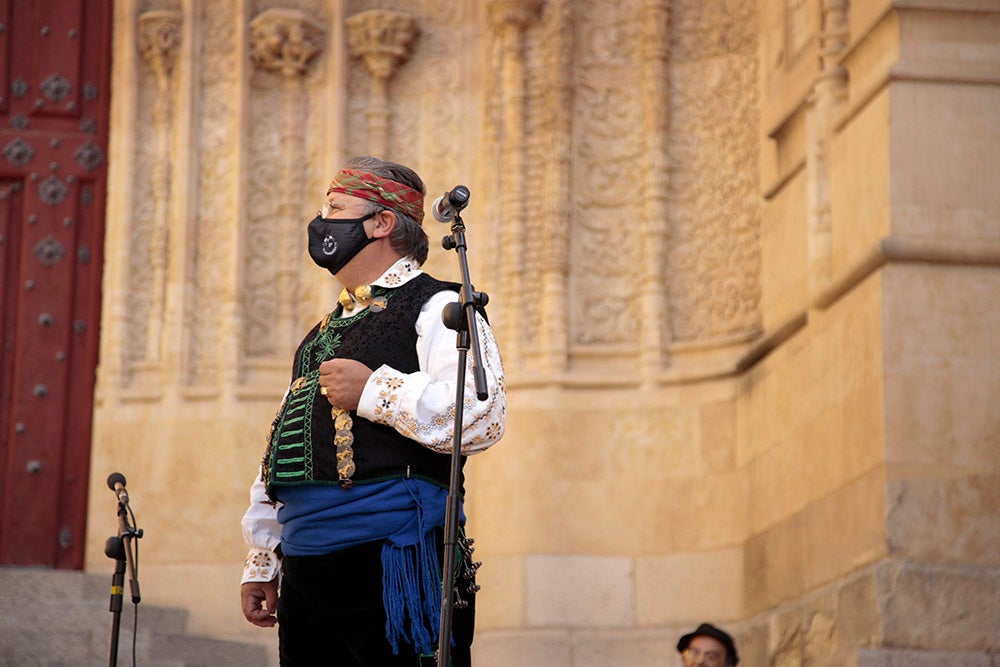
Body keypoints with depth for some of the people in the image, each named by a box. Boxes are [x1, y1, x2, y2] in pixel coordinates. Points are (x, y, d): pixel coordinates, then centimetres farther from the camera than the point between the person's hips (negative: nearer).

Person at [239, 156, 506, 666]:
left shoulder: (435, 309, -1)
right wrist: (260, 565, 23)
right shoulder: (325, 333, 25)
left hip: (392, 566, -8)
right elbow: (278, 455, 27)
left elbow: (482, 413, -20)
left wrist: (375, 391, -16)